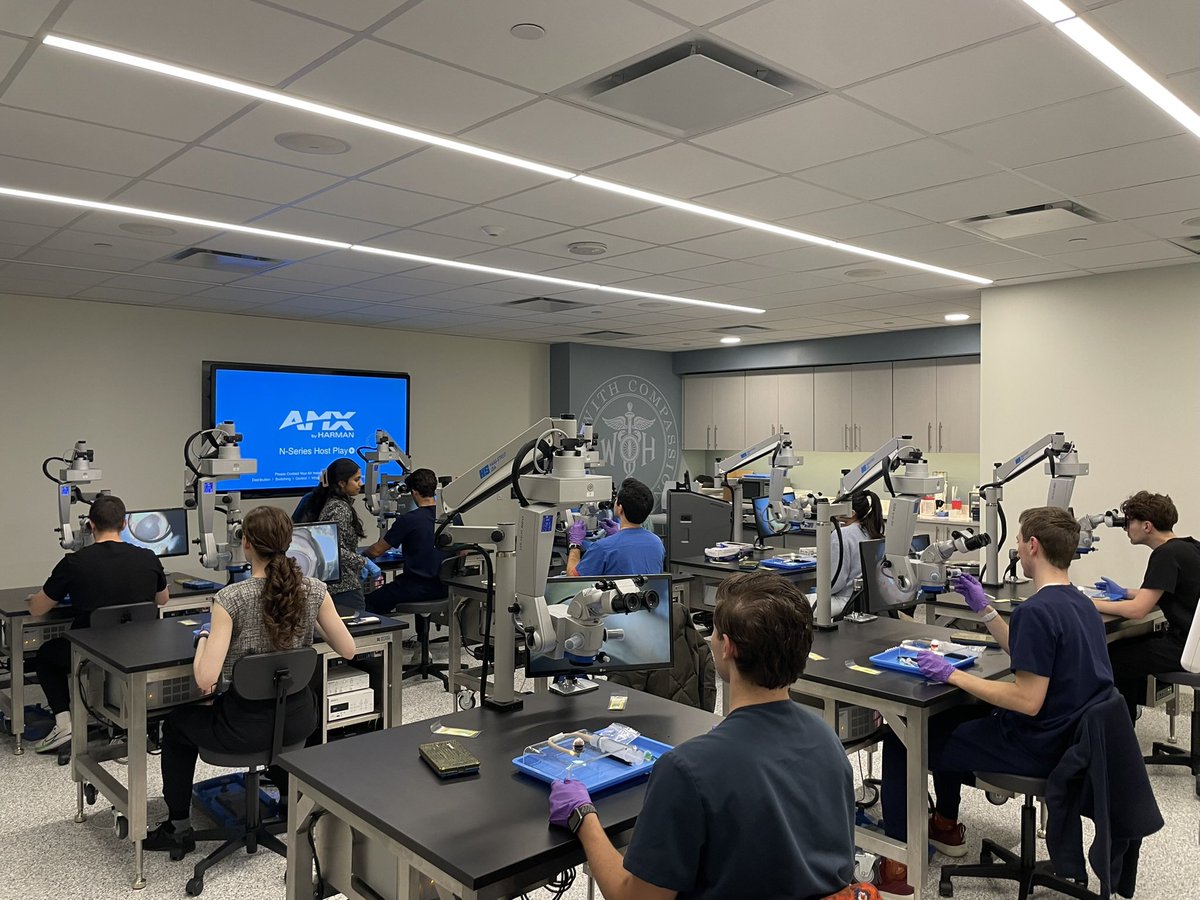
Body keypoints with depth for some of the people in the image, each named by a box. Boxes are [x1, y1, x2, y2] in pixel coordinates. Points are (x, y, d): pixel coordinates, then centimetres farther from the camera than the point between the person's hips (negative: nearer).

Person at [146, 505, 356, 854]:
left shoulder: (230, 599, -21)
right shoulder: (314, 590, -11)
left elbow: (206, 679, -24)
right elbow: (348, 650, -3)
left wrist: (203, 637, -6)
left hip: (244, 730, -3)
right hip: (297, 721, 4)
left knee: (176, 724, 28)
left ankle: (178, 828, 36)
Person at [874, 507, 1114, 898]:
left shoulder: (1037, 610, -26)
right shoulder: (1079, 602, 5)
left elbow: (1028, 701, -28)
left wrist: (952, 675, -22)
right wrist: (984, 610, 15)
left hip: (1033, 747, -10)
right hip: (1072, 734, 10)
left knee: (901, 742, 2)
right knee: (946, 718, 29)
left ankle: (899, 865, 6)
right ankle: (945, 827, 41)